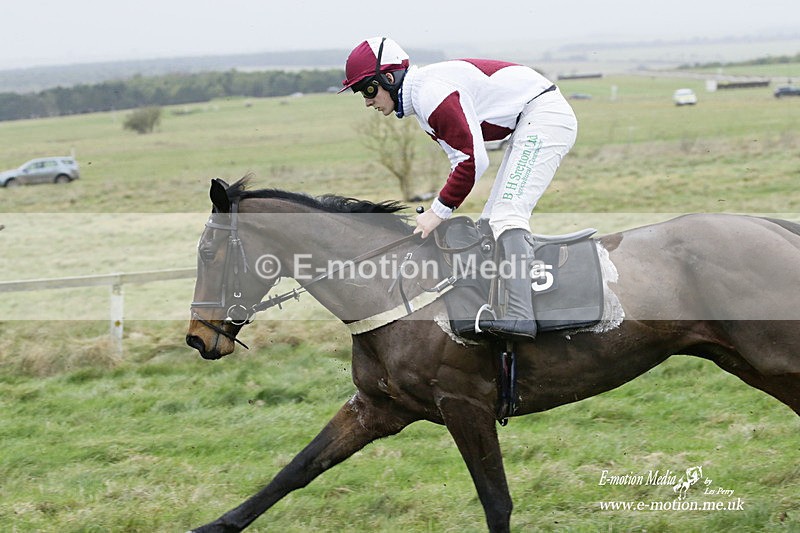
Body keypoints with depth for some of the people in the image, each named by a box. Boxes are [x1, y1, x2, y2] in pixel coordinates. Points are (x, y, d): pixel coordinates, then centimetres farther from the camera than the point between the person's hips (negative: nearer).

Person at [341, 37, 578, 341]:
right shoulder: (422, 101, 14)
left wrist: (439, 211, -17)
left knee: (507, 211, -21)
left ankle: (519, 315, -31)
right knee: (492, 219, 10)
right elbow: (461, 161, 15)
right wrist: (443, 210, 2)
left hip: (545, 115, -11)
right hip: (531, 124, 11)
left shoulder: (430, 92, -20)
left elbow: (473, 159, -24)